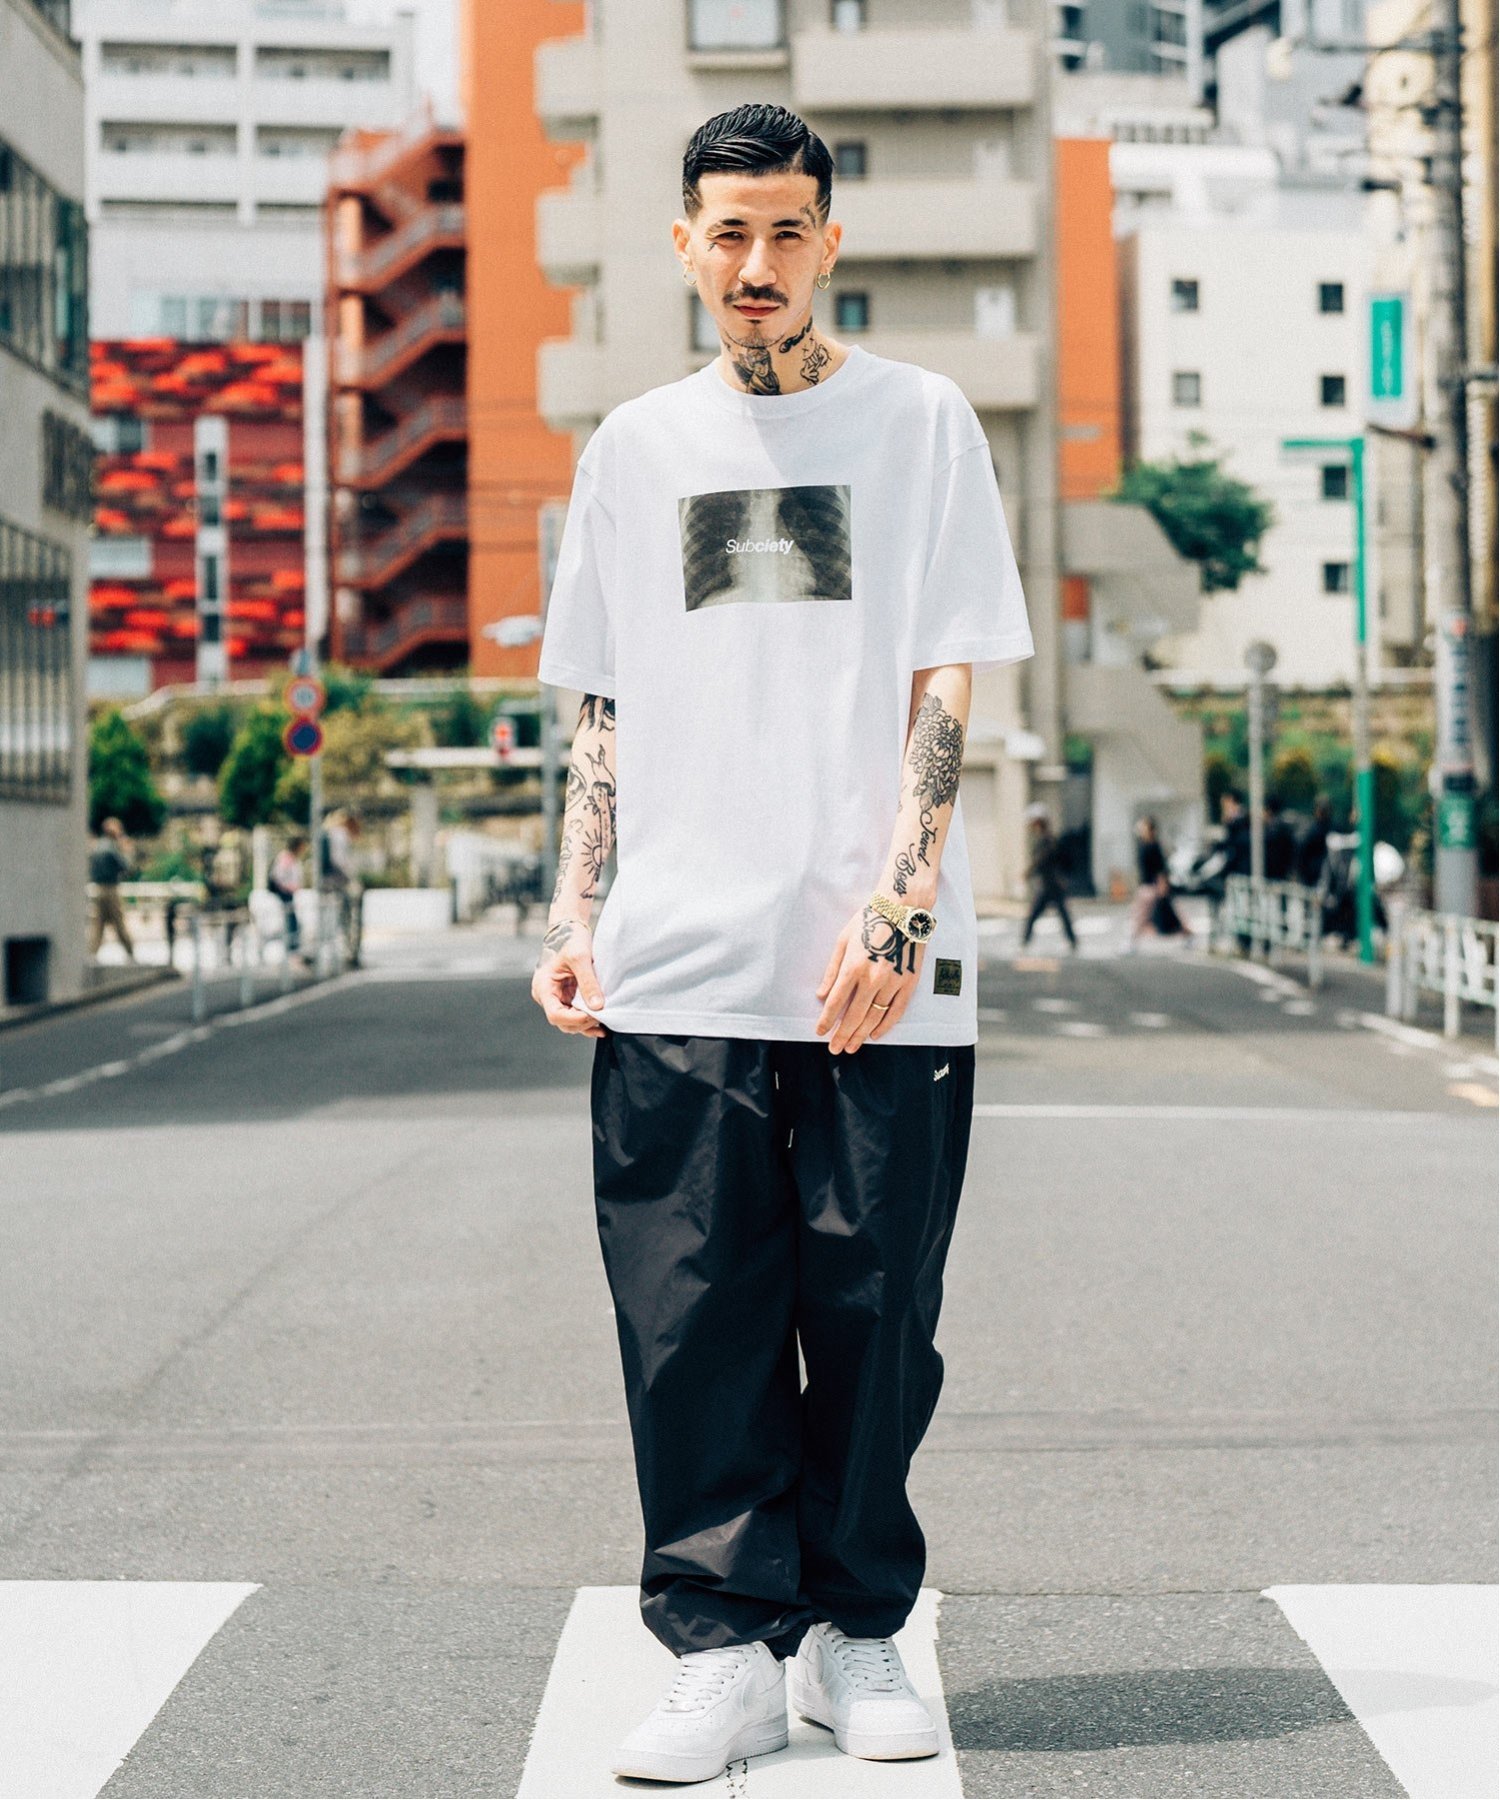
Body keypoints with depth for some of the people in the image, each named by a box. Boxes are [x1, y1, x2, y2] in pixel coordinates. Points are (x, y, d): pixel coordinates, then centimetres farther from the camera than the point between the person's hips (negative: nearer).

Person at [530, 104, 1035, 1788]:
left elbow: (944, 689, 0)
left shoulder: (917, 421, 6)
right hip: (676, 964, 2)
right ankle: (724, 1649, 7)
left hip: (879, 975, -2)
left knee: (873, 1314, 2)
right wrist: (573, 914, 7)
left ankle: (855, 1633, 17)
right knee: (692, 1320, -1)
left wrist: (896, 909, -11)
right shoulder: (635, 446, 15)